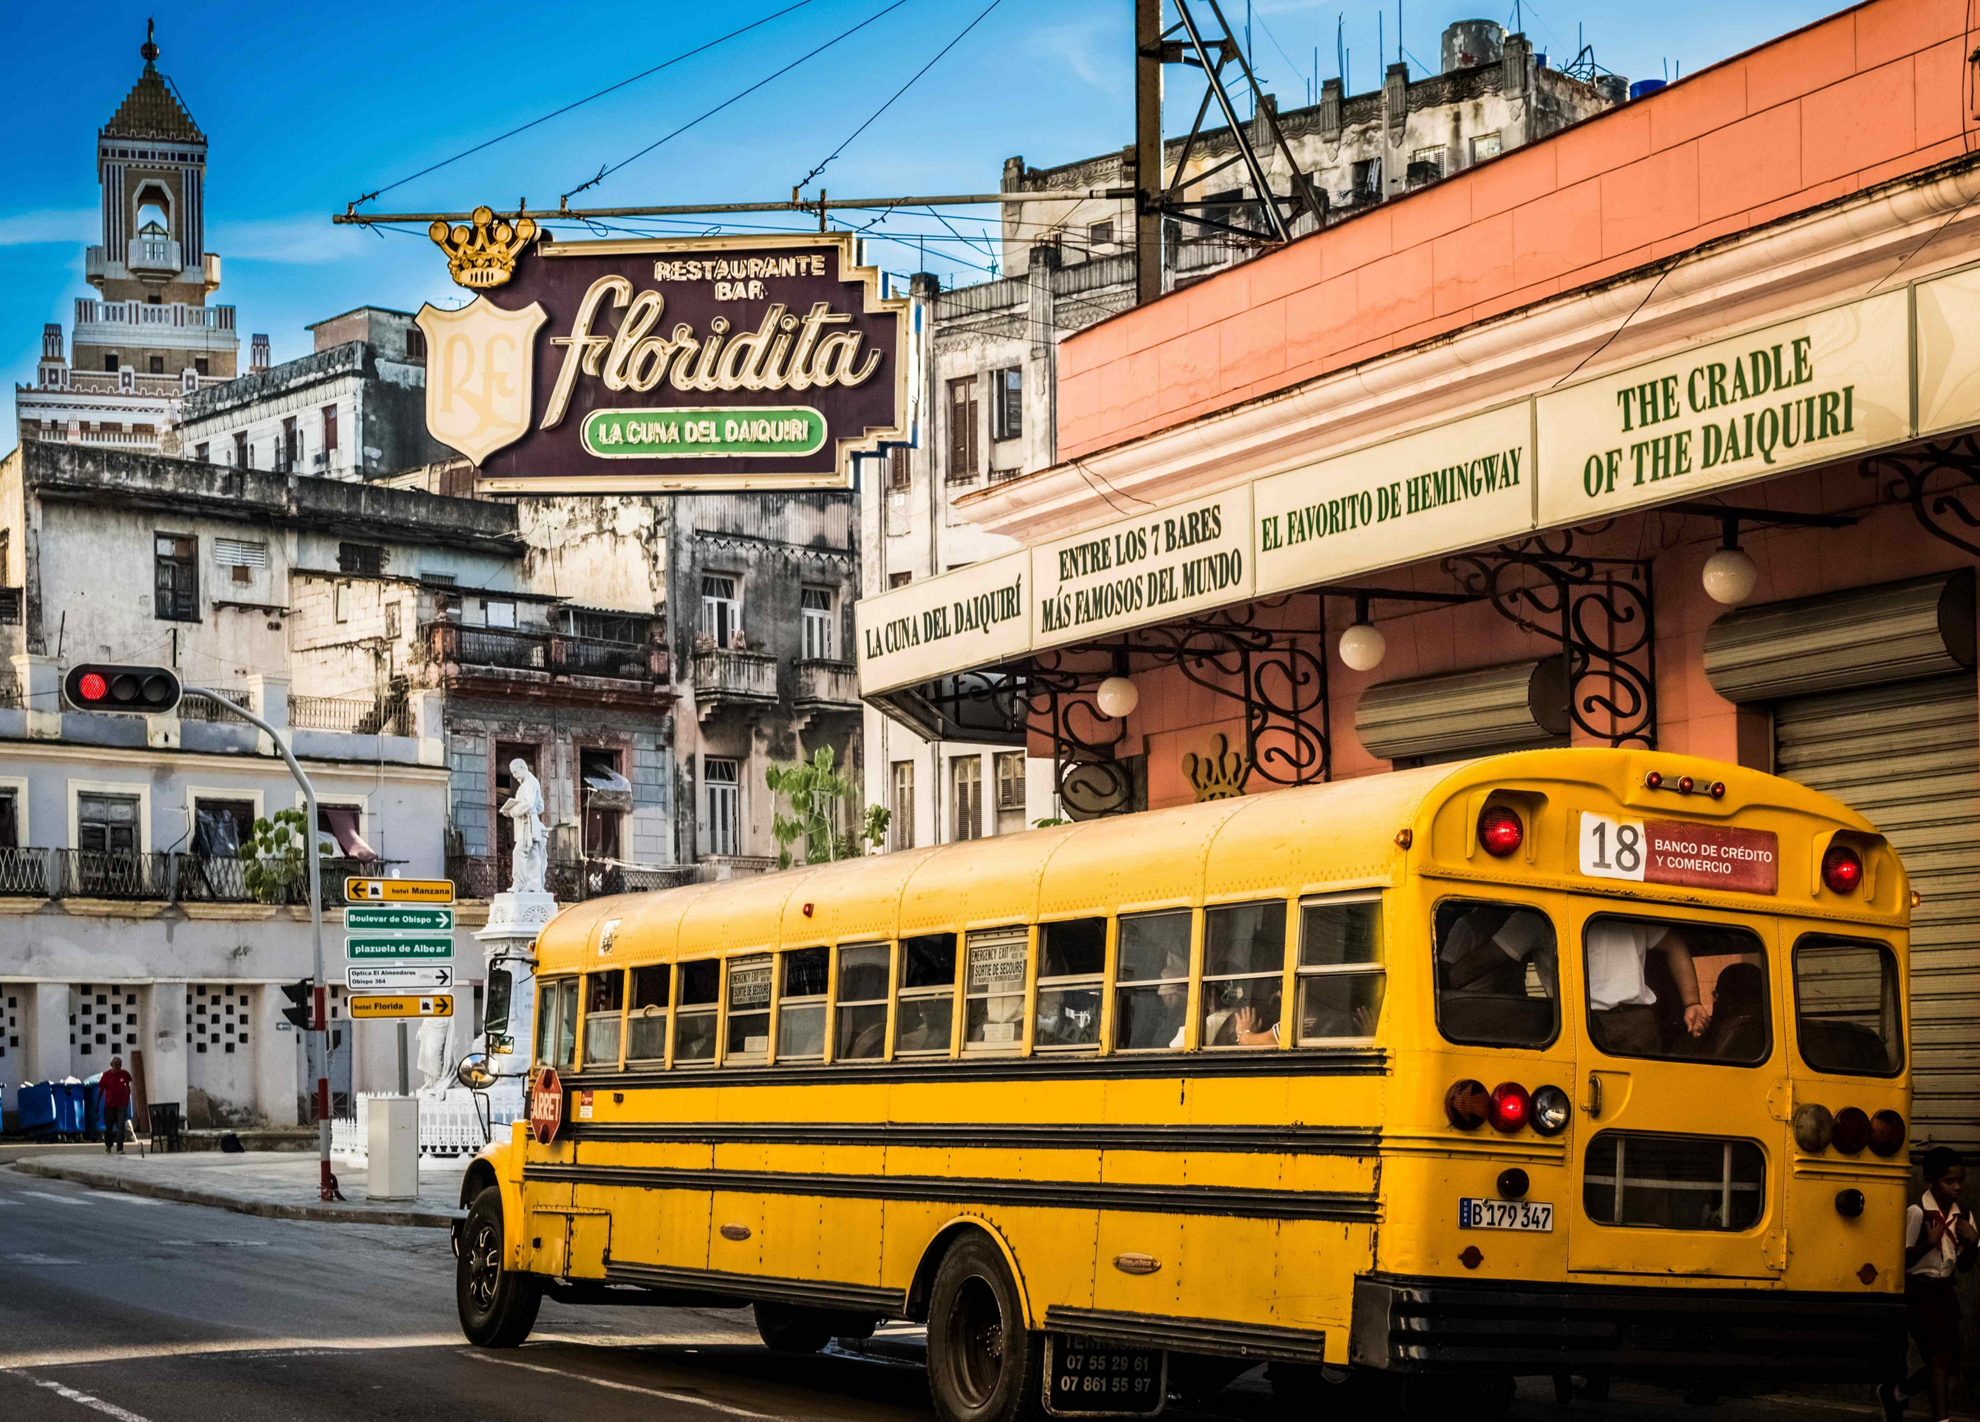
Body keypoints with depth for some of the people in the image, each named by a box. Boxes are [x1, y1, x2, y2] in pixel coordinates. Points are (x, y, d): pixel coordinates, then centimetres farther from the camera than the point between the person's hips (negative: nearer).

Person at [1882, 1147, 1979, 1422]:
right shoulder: (1917, 1213, -14)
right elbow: (1903, 1259, -14)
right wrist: (1929, 1243, -27)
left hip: (1945, 1290, 7)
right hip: (1918, 1289, -7)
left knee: (1949, 1362, 8)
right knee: (1939, 1354, -19)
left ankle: (1894, 1393, 31)